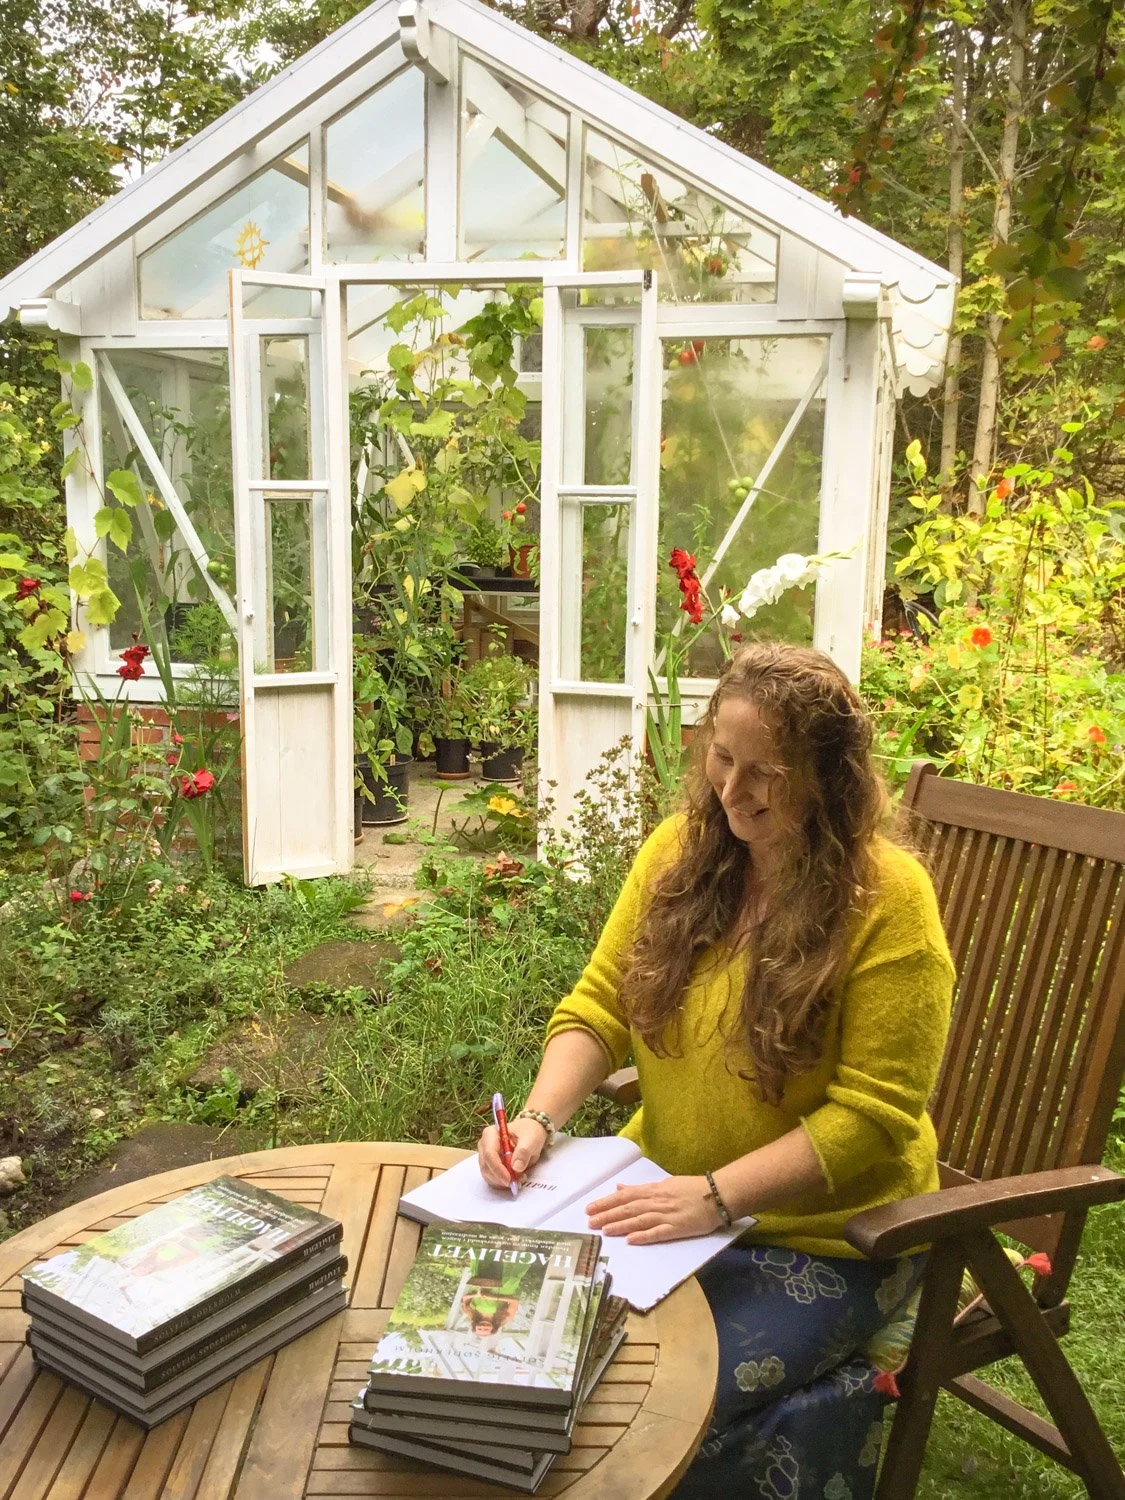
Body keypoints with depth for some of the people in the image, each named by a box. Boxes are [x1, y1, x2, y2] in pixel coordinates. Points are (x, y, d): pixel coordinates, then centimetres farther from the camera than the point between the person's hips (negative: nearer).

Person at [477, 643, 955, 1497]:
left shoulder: (886, 896, -18)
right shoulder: (681, 849, -3)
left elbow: (871, 1114, -18)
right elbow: (598, 1008, 0)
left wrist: (717, 1196, -27)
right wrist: (540, 1120, -16)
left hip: (820, 1230, -5)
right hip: (669, 1193, 6)